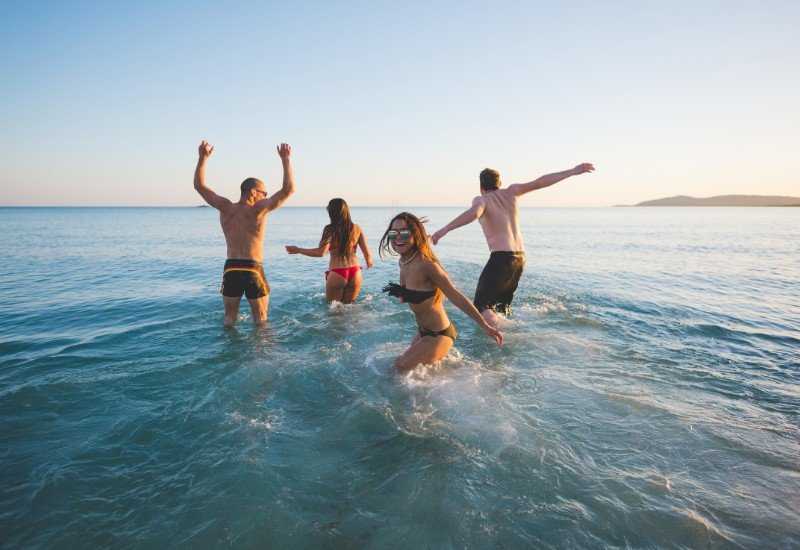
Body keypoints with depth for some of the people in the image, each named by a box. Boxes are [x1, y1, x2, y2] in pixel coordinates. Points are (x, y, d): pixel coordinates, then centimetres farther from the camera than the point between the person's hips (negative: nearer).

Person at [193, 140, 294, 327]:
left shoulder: (226, 208, 1)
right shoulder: (258, 209, -10)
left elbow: (199, 185, 11)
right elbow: (288, 189, -13)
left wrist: (202, 158, 12)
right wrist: (285, 160, -7)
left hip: (230, 269, 4)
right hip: (253, 269, -4)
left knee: (229, 318, 15)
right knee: (260, 318, 11)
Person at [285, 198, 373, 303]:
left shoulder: (330, 229, -8)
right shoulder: (356, 228, 4)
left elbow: (321, 252, -18)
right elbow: (367, 252, 6)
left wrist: (297, 250, -8)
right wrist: (369, 261, 29)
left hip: (337, 274, -4)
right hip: (355, 273, 4)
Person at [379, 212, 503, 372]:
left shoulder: (426, 265, -27)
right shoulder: (403, 262, -1)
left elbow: (456, 296, -26)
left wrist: (485, 326, -25)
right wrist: (401, 292, -4)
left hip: (438, 335, -9)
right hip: (423, 332, 9)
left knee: (401, 368, -5)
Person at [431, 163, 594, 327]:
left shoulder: (481, 199, -3)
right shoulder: (510, 192, 12)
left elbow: (474, 213, -26)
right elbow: (540, 182, 8)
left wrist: (445, 229, -33)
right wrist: (573, 171, 13)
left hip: (501, 258, -7)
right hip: (520, 257, 7)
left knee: (480, 305, -7)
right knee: (502, 305, 24)